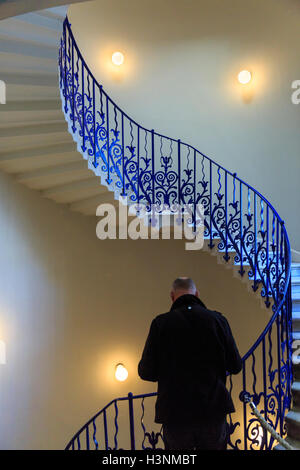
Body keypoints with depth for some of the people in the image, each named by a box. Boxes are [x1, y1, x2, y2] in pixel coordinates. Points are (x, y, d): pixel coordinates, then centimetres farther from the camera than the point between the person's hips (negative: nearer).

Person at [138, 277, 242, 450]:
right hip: (213, 411, 1)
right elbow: (235, 366, 0)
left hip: (175, 413, -1)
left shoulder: (161, 323, -9)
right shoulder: (218, 320, -4)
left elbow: (146, 373, -7)